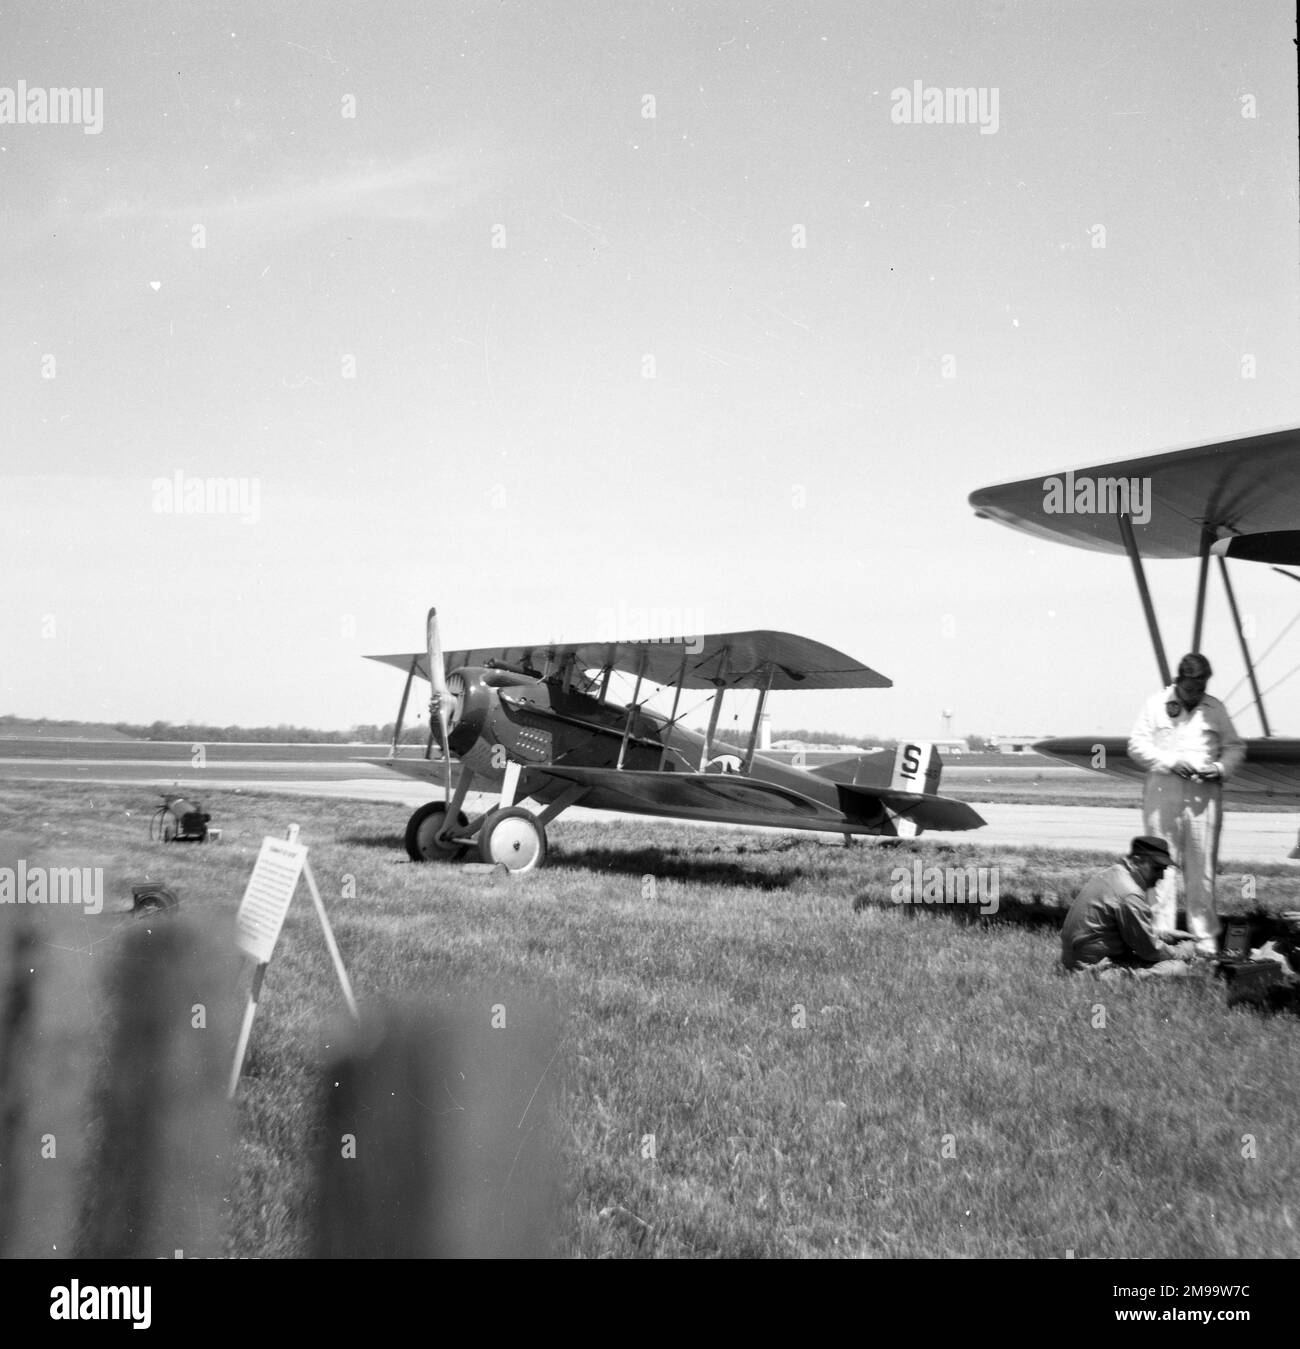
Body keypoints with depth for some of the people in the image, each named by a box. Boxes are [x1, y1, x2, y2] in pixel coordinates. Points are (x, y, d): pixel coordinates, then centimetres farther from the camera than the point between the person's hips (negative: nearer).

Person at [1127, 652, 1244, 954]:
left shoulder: (1215, 709, 11)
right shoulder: (1156, 705, 6)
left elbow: (1235, 747, 16)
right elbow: (1137, 745, 2)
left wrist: (1221, 767, -4)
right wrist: (1170, 762, -11)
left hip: (1204, 792, 1)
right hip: (1162, 791, -1)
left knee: (1202, 867, 0)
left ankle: (1205, 938, 6)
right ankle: (1162, 935, 5)